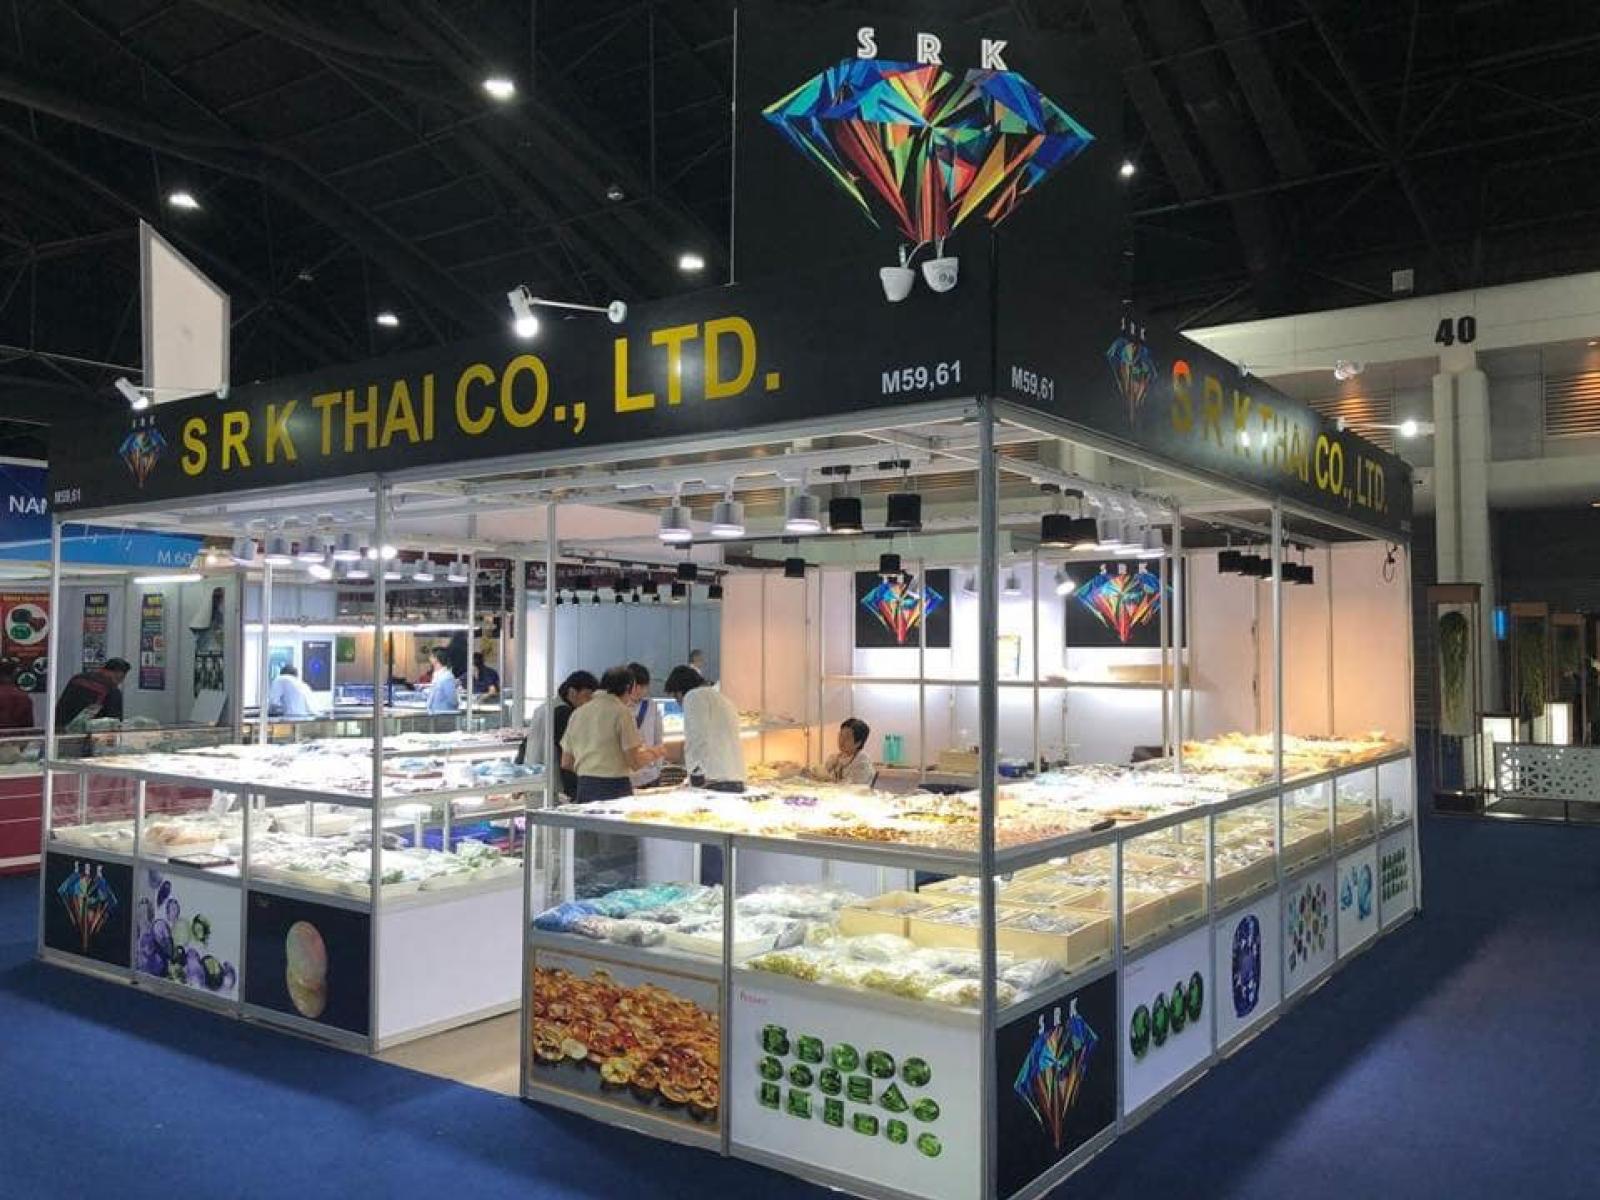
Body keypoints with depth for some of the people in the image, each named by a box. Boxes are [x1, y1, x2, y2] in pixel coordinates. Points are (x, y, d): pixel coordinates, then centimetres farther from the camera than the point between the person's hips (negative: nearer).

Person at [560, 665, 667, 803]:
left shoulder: (578, 713, 10)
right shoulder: (621, 712, -6)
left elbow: (566, 763, 13)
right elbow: (634, 763, -8)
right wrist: (652, 754, 11)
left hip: (584, 788, 6)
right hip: (615, 789, -5)